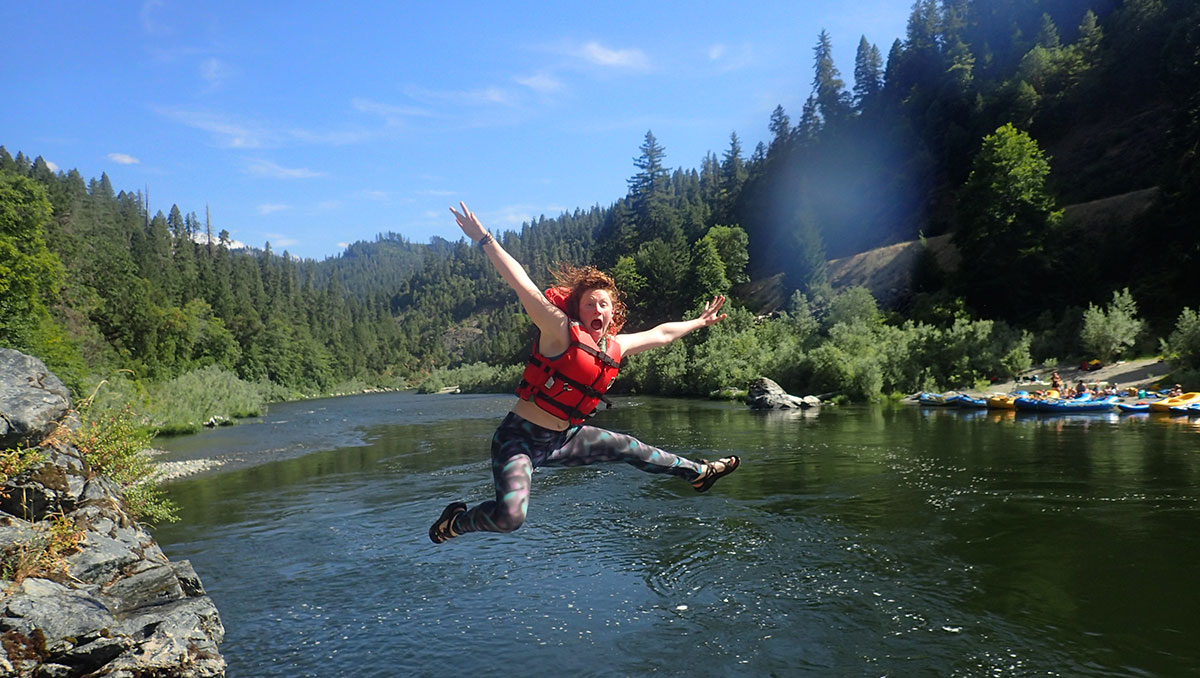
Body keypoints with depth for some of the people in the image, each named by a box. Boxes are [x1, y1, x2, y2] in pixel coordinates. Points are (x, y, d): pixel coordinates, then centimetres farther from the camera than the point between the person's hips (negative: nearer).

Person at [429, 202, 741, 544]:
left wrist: (699, 322, 33)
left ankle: (698, 472, 43)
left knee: (630, 448, 20)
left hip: (562, 440, 7)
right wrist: (484, 239, -29)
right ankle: (455, 521, 3)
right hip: (520, 437, -7)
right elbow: (522, 285, -25)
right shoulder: (561, 332, -15)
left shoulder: (615, 348, 5)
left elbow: (660, 333, 22)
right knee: (510, 515, -29)